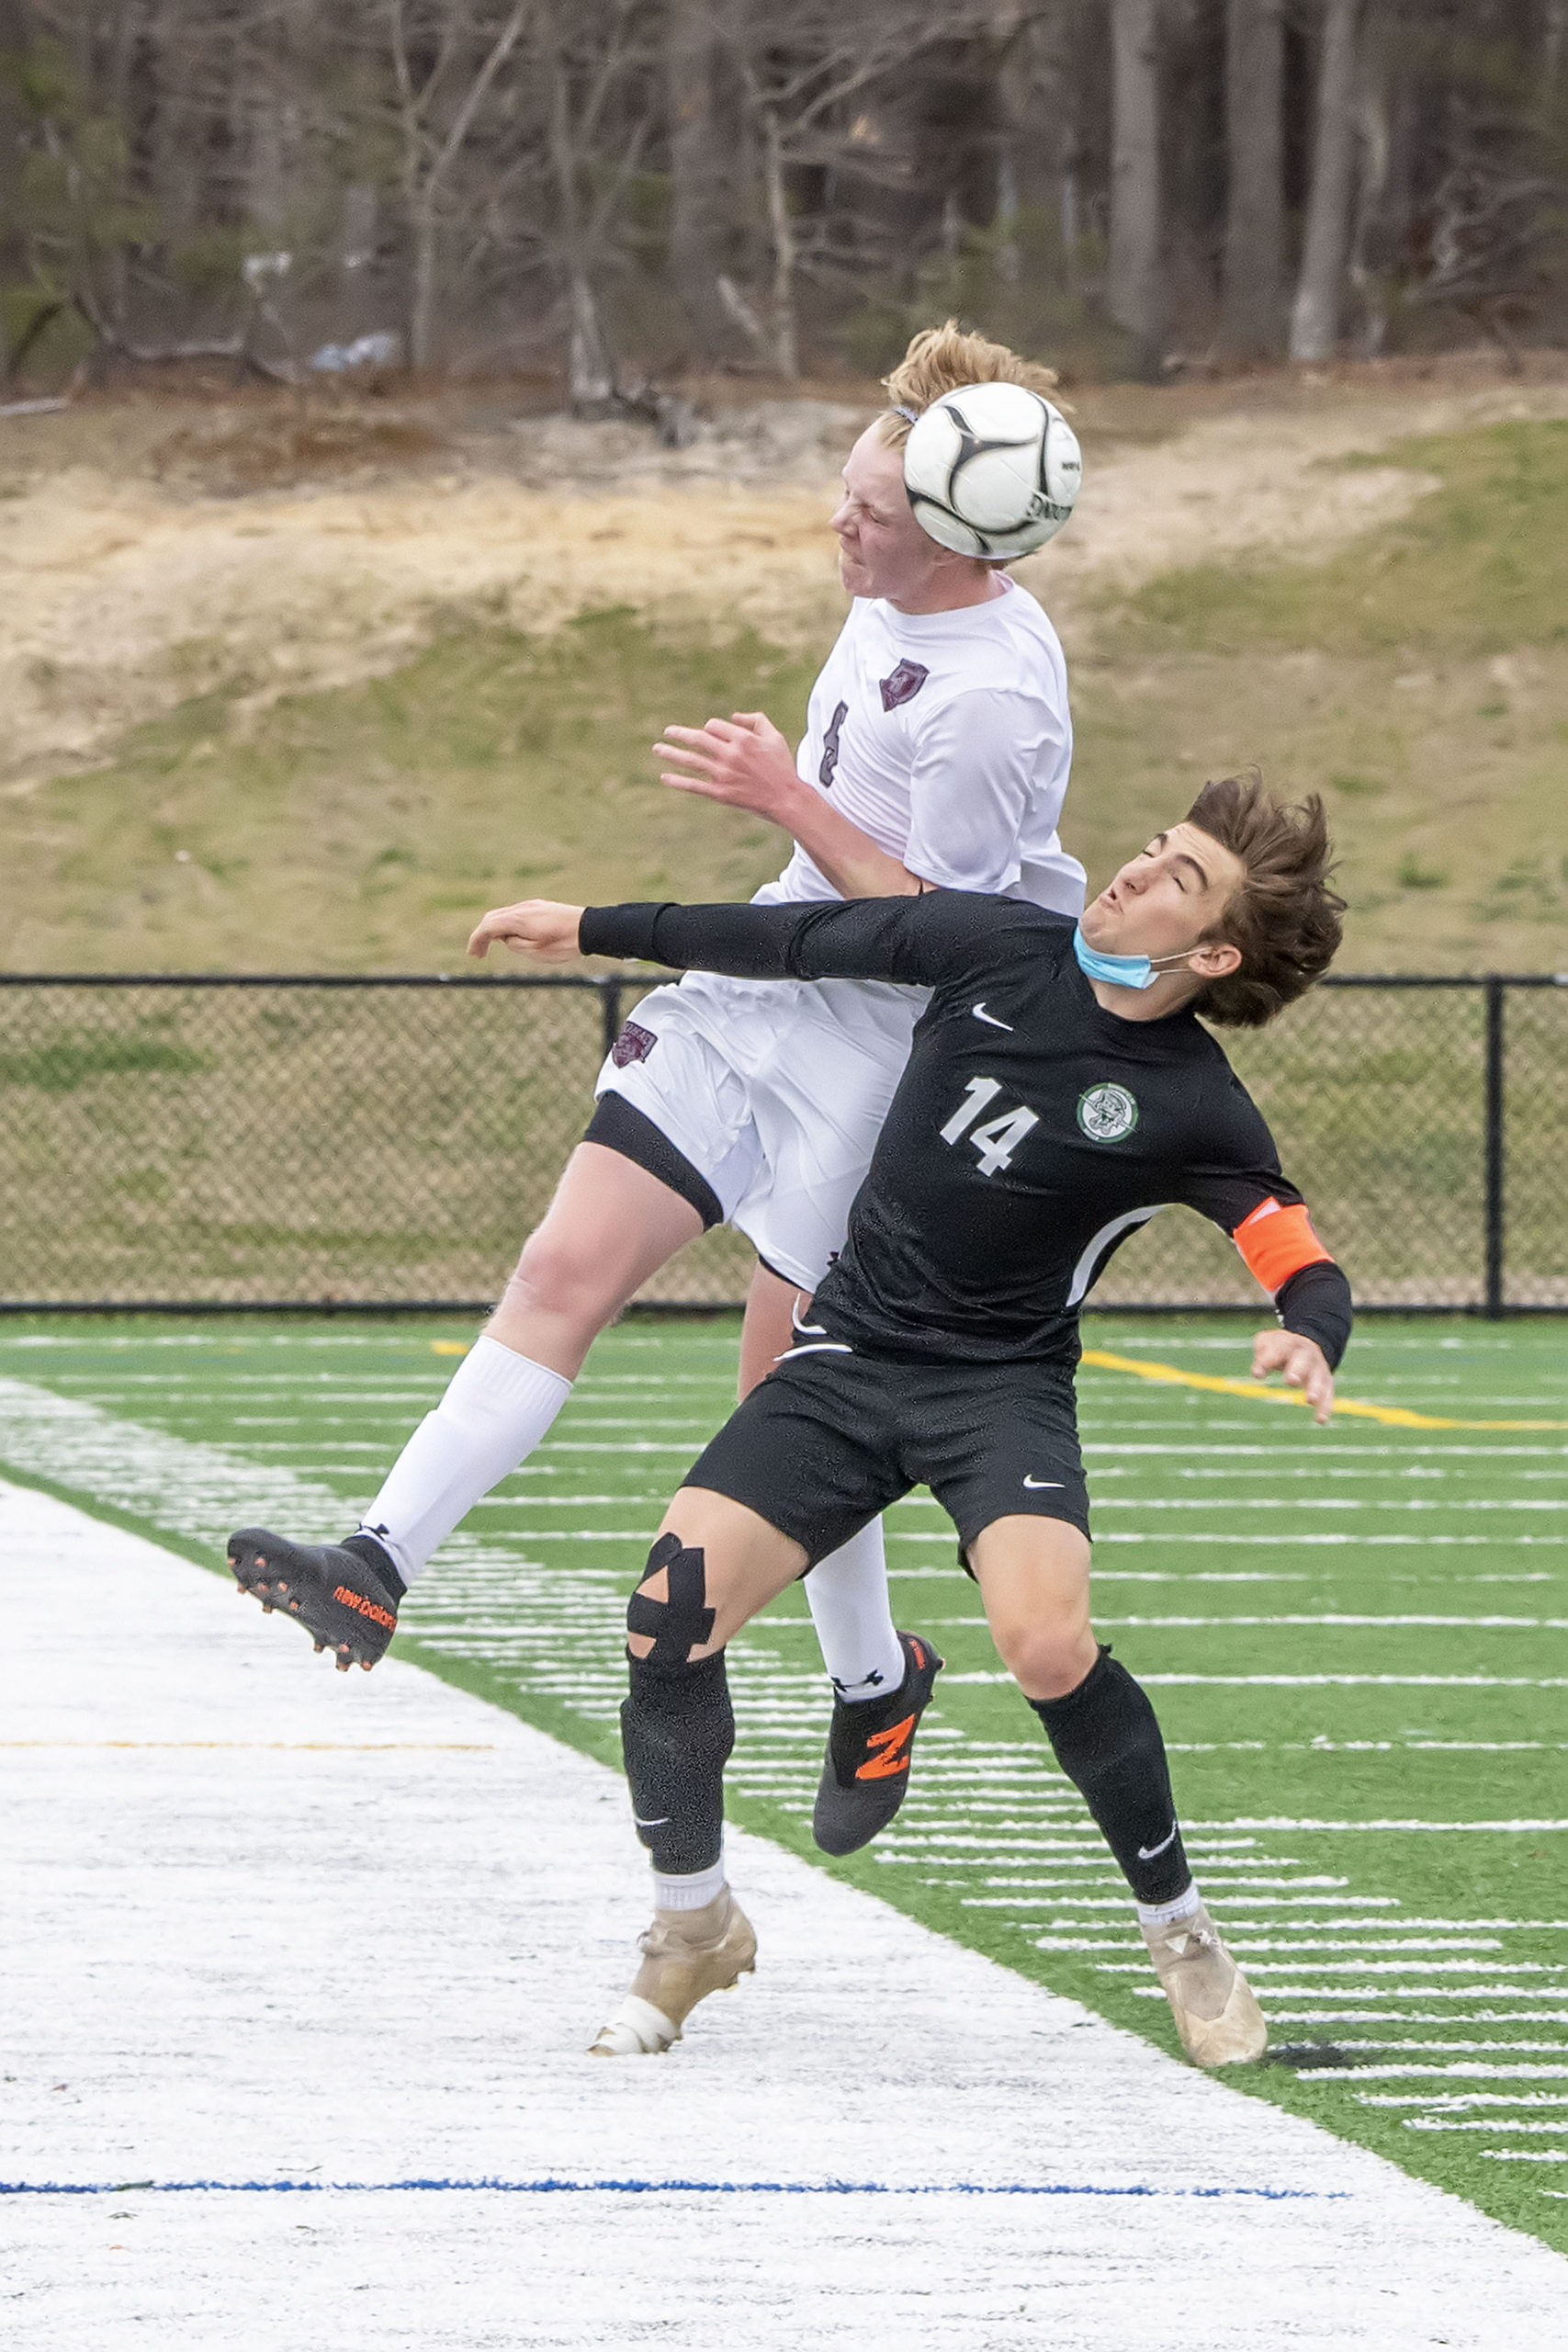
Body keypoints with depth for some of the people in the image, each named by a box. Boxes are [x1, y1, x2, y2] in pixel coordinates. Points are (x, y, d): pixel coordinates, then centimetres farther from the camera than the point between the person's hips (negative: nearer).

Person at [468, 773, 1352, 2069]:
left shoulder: (1195, 1112, -12)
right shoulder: (999, 946, -3)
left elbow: (1309, 1269, -12)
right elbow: (803, 942, 9)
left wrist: (1308, 1339, -37)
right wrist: (591, 928, 15)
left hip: (1004, 1388, -3)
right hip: (851, 1353, 3)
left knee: (1047, 1643, -29)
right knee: (670, 1613, -14)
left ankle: (1184, 1936, -4)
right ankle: (694, 1930, 11)